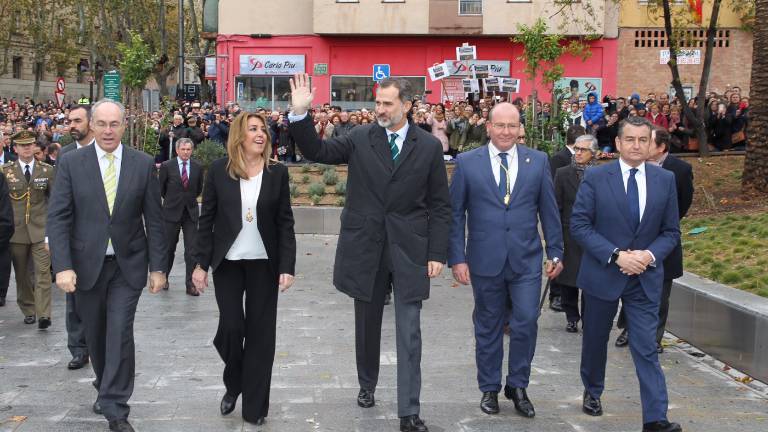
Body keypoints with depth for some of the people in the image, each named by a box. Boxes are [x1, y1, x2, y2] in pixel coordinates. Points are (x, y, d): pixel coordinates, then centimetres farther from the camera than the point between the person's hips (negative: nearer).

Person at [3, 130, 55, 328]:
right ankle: (28, 310, 20)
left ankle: (43, 315, -9)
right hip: (16, 230, 1)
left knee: (43, 272, -8)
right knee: (22, 274, 8)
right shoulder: (5, 171, 4)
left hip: (40, 230, -1)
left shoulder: (47, 170, 5)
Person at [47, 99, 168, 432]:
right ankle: (106, 387, 37)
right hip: (86, 264, 1)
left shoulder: (143, 164, -1)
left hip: (128, 265, -1)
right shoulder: (71, 163, -3)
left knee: (120, 332, -8)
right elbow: (58, 218, -6)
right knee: (95, 334, 13)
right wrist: (63, 266, -15)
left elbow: (153, 219, 1)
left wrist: (157, 267, -1)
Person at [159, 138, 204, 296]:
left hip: (191, 212, 1)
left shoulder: (198, 167, 2)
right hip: (172, 212, -1)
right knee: (169, 247, 8)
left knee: (191, 249, -4)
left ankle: (190, 284, -1)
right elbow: (161, 188, 7)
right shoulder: (167, 166, -4)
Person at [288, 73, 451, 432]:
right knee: (367, 325, 17)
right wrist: (300, 114, -18)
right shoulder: (359, 138, 1)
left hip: (408, 251, -1)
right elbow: (317, 151, -4)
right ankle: (367, 386, 38)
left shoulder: (429, 146, -1)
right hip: (365, 247, 2)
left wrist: (437, 253, -4)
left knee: (409, 334, -2)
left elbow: (440, 205, 1)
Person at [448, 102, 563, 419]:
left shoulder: (538, 161, 3)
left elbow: (548, 210, 7)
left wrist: (555, 252, 5)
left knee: (525, 324, -2)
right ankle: (489, 389, 26)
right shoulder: (467, 163, -1)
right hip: (485, 261, 0)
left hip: (526, 261, 1)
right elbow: (456, 214, 0)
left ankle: (518, 386, 19)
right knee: (488, 328, 11)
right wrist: (457, 258, -5)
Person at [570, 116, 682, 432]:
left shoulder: (665, 179, 0)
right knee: (595, 340, 16)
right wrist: (616, 255, -19)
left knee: (646, 347, -4)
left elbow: (671, 231, 4)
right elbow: (579, 225, -10)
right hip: (602, 273, 0)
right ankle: (592, 392, 40)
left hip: (646, 277, 1)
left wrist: (650, 255, -15)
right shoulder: (595, 177, -7)